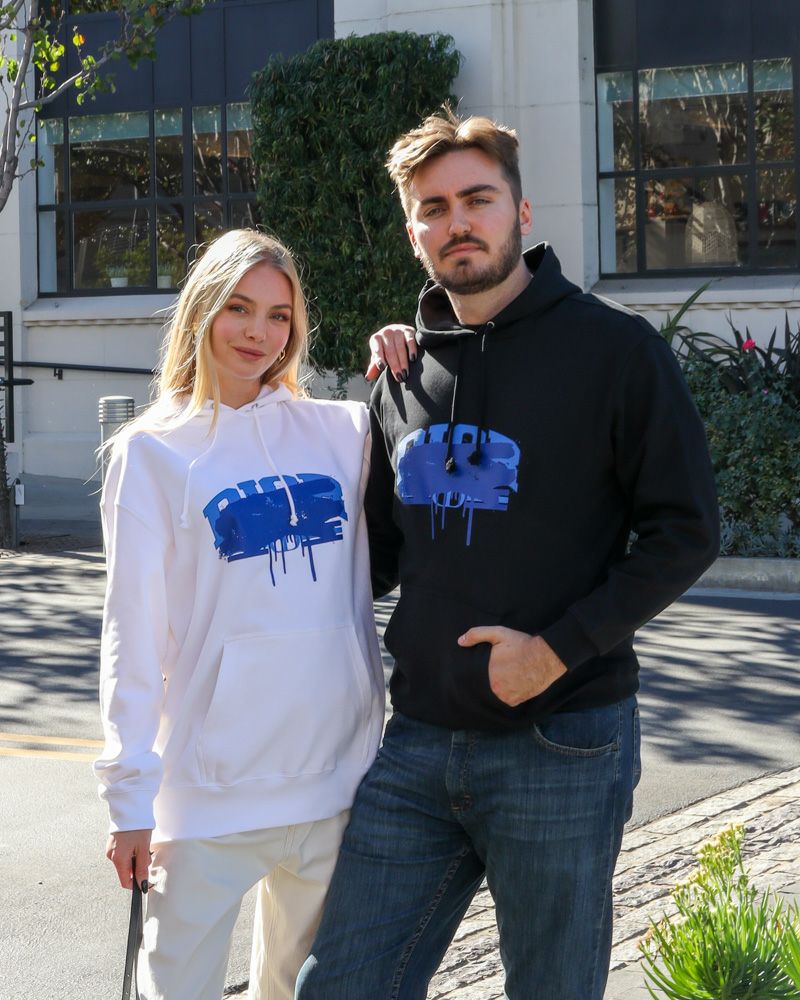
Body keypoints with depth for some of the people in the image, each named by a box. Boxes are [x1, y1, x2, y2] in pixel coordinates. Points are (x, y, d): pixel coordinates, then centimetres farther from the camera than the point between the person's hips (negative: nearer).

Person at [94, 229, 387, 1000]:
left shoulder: (342, 432, 7)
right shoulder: (153, 451, -1)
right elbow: (133, 633, -4)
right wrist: (129, 794, -6)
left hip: (338, 766, 3)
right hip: (212, 789, -3)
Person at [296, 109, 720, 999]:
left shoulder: (614, 350, -5)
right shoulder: (405, 374, 11)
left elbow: (684, 532, -7)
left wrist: (560, 648, -15)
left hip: (562, 746, -5)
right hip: (418, 742, 5)